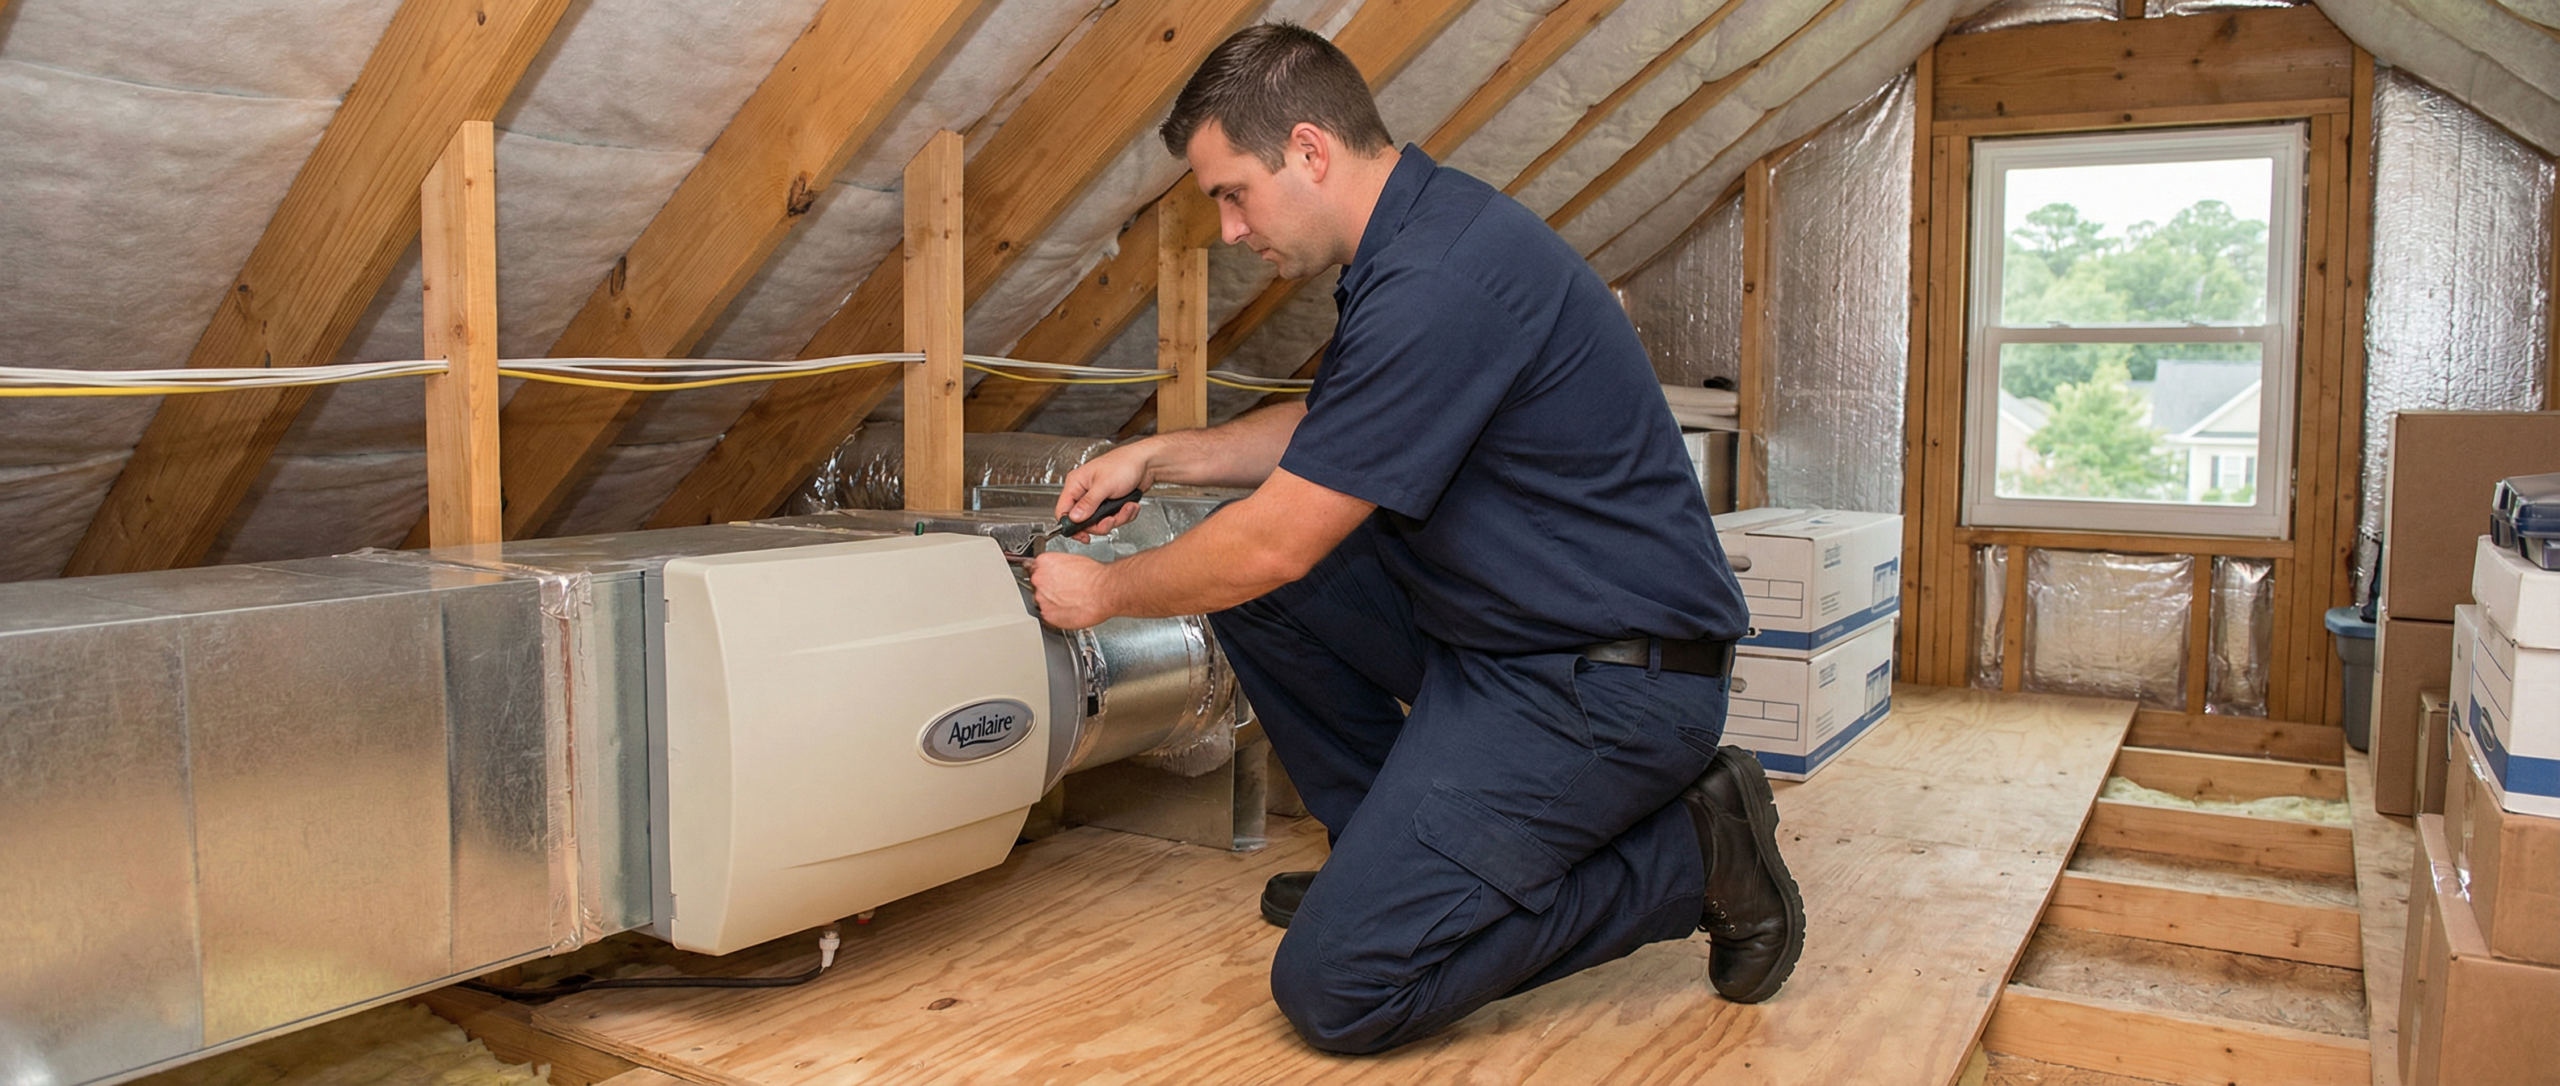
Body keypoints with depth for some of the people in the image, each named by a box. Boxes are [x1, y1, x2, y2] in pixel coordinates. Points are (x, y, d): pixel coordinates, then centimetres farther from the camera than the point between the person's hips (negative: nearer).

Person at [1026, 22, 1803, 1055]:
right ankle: (1386, 849, 18)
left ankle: (1691, 853, -1)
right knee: (1245, 578, 7)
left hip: (1605, 680, -10)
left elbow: (1275, 543, -19)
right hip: (1493, 624, 10)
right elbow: (1322, 430, 26)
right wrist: (1159, 455, 17)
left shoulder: (1439, 282, -24)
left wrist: (1108, 592, -2)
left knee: (1333, 986, -14)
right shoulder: (1415, 234, 9)